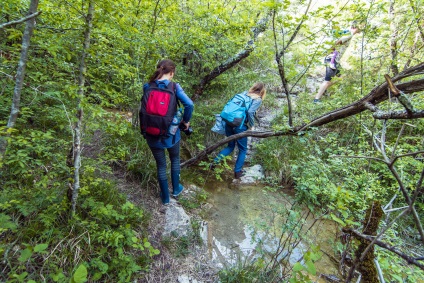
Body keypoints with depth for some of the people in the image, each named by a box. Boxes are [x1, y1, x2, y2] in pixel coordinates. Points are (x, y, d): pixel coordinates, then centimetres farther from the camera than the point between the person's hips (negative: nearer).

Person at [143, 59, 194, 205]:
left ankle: (165, 197, 32)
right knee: (175, 159, 25)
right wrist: (186, 121, -7)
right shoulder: (174, 87, -10)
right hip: (171, 133, -1)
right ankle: (176, 189, 40)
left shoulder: (147, 87, -3)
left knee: (161, 165, 17)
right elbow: (189, 104, -22)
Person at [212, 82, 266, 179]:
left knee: (230, 146, 24)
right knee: (242, 149, 16)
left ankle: (215, 161, 11)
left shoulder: (245, 93, 14)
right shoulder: (258, 100, -4)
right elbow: (250, 112, -20)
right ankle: (237, 172, 23)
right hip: (240, 126, -5)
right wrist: (251, 125, -7)